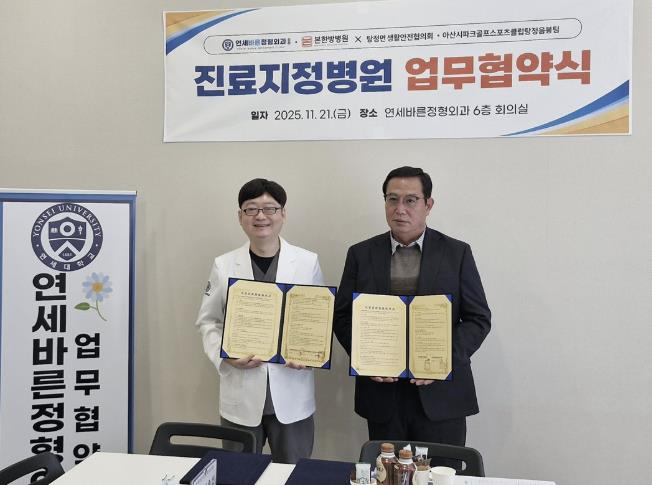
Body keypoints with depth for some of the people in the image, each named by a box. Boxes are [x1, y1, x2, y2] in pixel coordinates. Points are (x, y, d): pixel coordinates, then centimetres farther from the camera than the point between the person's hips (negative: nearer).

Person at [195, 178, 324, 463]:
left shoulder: (308, 262, -1)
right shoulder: (224, 265, 0)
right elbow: (208, 322, 6)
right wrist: (225, 355, -10)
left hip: (292, 396, 0)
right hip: (240, 396, 1)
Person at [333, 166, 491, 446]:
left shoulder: (457, 253, 1)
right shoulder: (361, 254, 4)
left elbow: (479, 319, 1)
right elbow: (342, 316, 6)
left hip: (442, 395, -1)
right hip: (382, 391, 1)